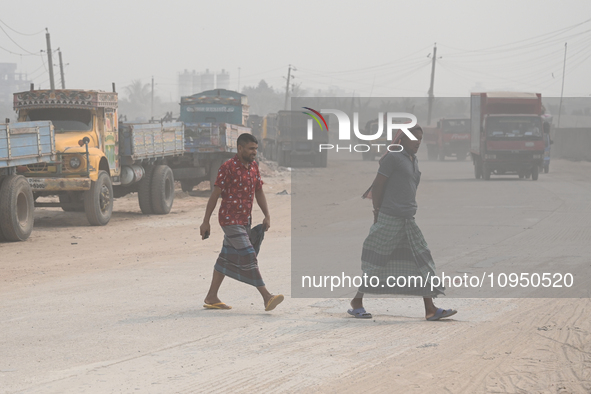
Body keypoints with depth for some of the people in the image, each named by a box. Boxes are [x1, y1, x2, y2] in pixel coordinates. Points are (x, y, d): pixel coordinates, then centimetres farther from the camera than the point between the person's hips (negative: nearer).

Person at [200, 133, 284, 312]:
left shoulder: (253, 166, 9)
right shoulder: (228, 167, -14)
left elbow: (259, 192, 16)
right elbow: (215, 194, -12)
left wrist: (267, 216, 5)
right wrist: (206, 222, -10)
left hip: (243, 221, 8)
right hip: (230, 220, -8)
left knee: (228, 258, 11)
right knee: (248, 257, -13)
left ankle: (211, 298, 19)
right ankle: (267, 297, -18)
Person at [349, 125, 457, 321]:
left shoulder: (414, 161, 17)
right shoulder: (393, 158, -9)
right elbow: (378, 186, -9)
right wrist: (377, 214, -8)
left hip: (408, 222, 8)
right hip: (389, 219, -8)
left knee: (421, 262, 1)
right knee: (374, 261, -1)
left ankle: (430, 309, -2)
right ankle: (356, 303, 10)